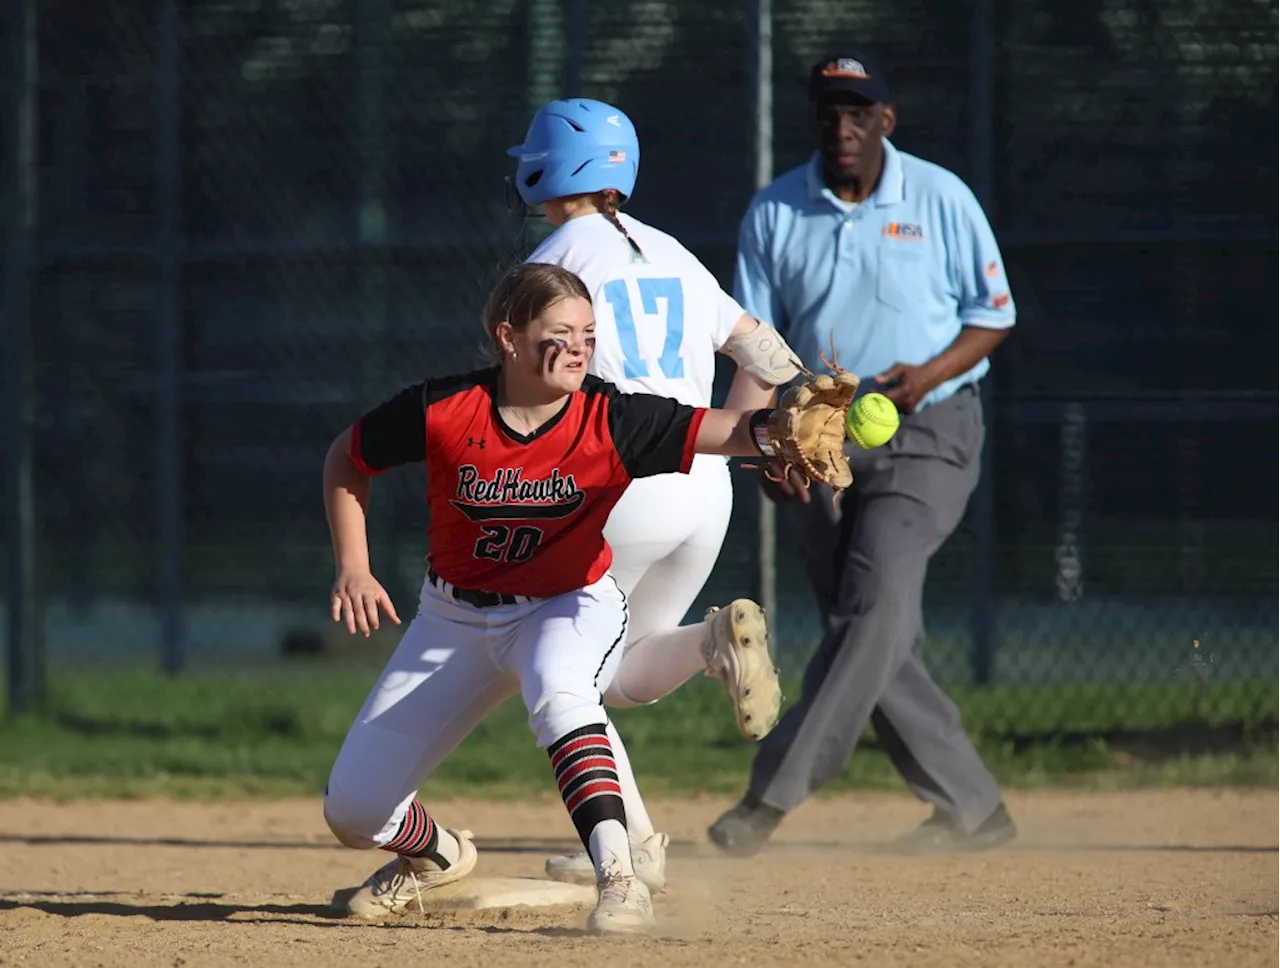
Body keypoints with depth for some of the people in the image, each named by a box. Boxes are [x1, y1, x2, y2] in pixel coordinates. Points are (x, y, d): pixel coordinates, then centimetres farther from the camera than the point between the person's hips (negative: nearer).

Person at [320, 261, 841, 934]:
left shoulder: (610, 421, -21)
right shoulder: (442, 411, -19)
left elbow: (717, 430, -38)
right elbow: (346, 461, -1)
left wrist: (768, 428, -60)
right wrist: (352, 570, -9)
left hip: (570, 608, -2)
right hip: (456, 619, 2)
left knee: (557, 691, -41)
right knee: (352, 810, 2)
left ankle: (617, 878, -42)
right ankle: (434, 855, 39)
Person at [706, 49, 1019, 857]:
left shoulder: (942, 200, -2)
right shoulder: (774, 213, 5)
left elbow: (994, 314, 3)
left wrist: (930, 375, -15)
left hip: (927, 435, -4)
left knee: (876, 604, -21)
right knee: (879, 643, 2)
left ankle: (774, 792, -25)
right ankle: (972, 808, 12)